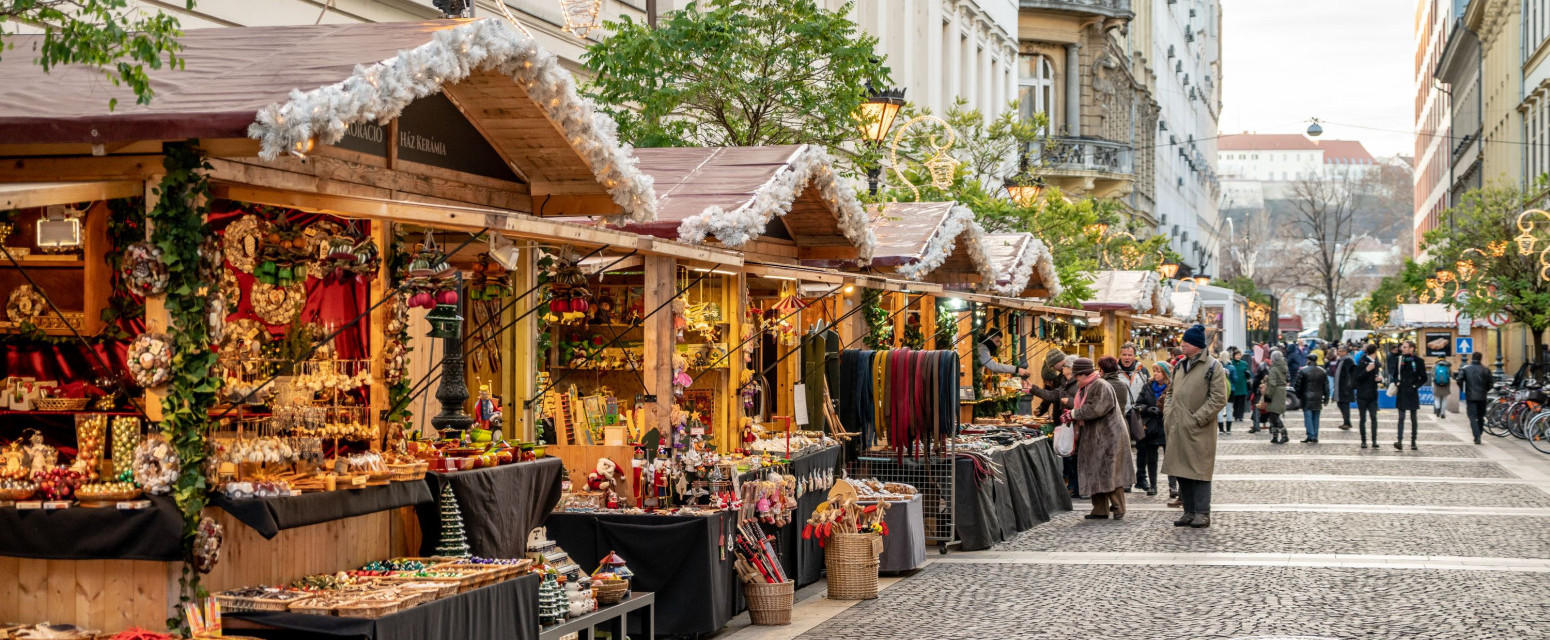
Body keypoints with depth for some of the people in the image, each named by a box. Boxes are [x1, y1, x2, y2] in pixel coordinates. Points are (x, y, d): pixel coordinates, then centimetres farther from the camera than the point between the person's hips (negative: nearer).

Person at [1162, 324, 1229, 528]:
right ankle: (1189, 512, 17)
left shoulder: (1213, 367, -6)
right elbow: (1171, 391, 25)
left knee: (1199, 471, -5)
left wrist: (1197, 418, -14)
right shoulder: (1180, 366, 15)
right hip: (1177, 429, 7)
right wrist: (1168, 414, 9)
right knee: (1182, 471, 9)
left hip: (1199, 431, -7)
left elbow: (1219, 399, -11)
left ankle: (1202, 513, 0)